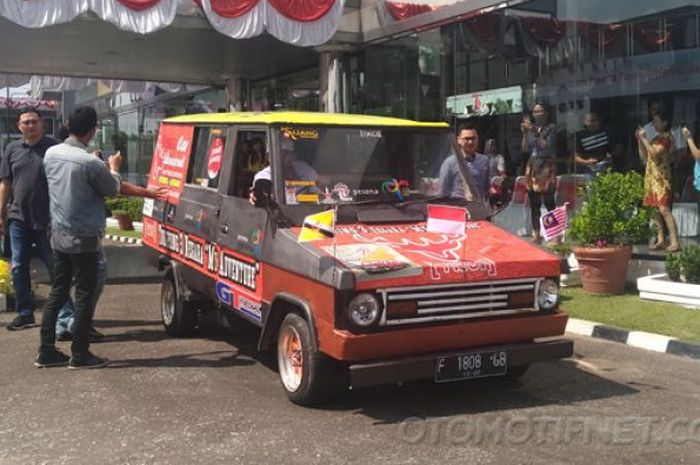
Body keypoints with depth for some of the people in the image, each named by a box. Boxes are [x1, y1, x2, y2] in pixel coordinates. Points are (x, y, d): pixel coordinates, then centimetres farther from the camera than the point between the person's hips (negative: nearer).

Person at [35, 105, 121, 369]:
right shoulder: (90, 163, -20)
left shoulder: (51, 154, 2)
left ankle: (46, 351, 17)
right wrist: (113, 168, 14)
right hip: (84, 238, -7)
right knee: (85, 296, 2)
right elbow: (112, 190, -4)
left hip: (59, 235, 7)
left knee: (57, 292, 14)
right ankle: (80, 355, 9)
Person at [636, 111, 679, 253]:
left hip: (661, 178, -8)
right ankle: (661, 240, 11)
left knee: (664, 209, -16)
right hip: (651, 177, 8)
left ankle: (674, 242, -18)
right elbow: (644, 157, 15)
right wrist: (639, 140, 7)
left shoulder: (666, 138, -6)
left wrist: (644, 138, -15)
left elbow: (655, 152, -21)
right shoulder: (655, 139, 17)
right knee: (654, 210, 7)